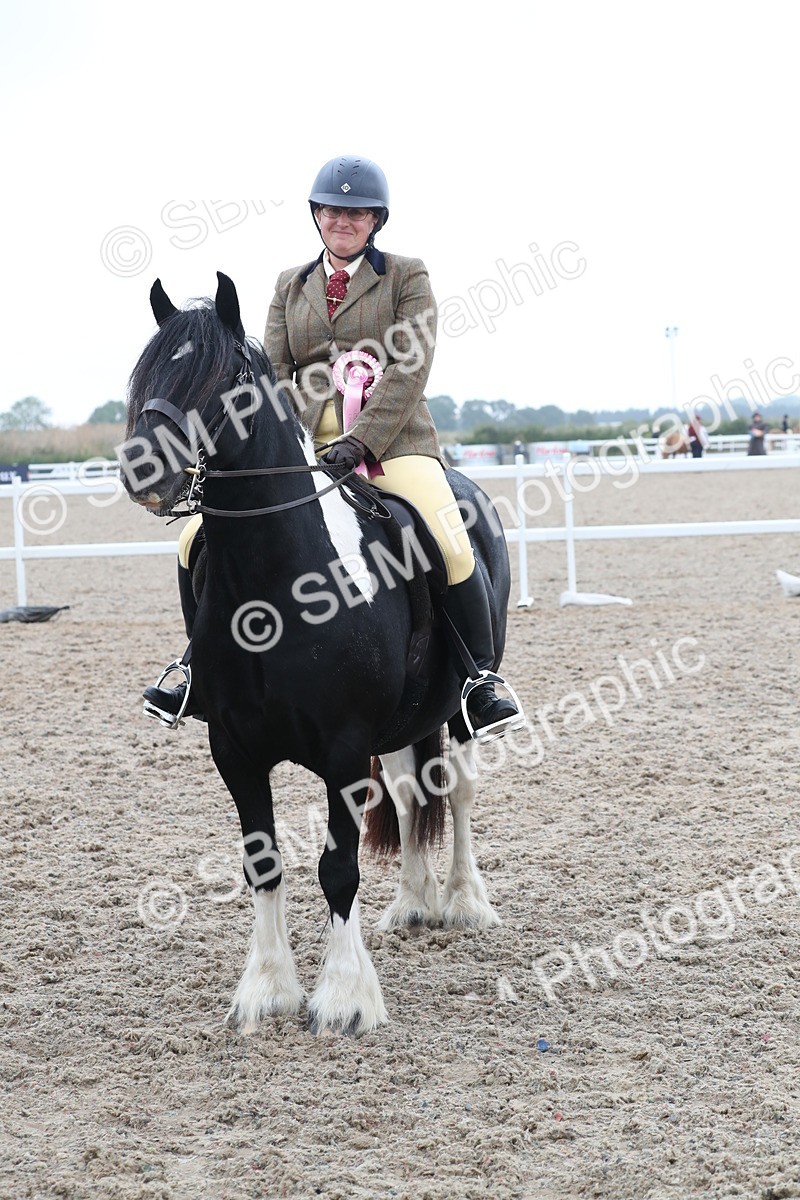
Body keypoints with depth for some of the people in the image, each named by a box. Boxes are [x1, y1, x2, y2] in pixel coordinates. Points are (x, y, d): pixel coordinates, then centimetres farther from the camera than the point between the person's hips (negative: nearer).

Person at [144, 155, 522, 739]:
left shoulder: (407, 276, 5)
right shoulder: (291, 285, 17)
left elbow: (411, 367, -6)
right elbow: (274, 372, 10)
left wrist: (360, 442, -19)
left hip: (391, 439, -4)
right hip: (307, 443, 4)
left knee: (452, 545, -29)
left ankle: (482, 681, -12)